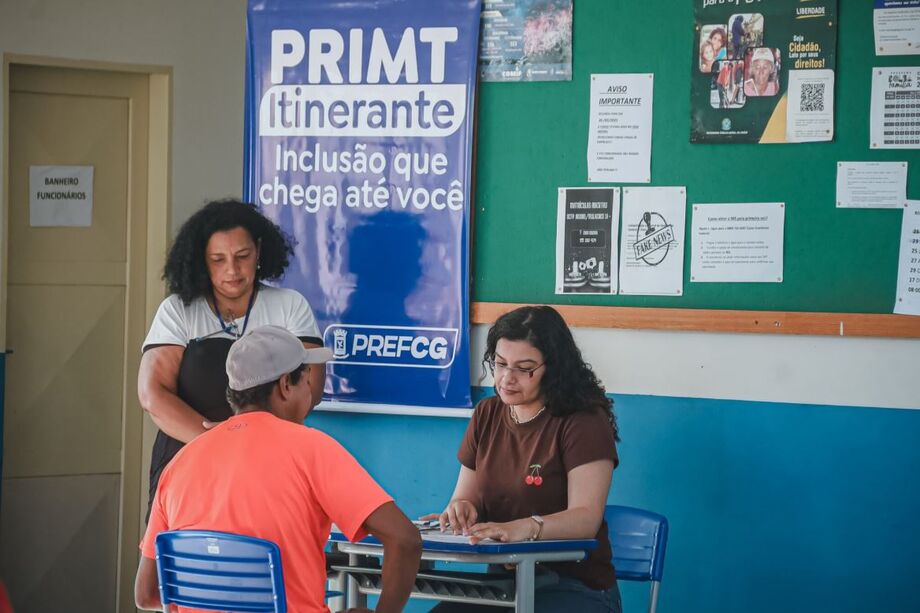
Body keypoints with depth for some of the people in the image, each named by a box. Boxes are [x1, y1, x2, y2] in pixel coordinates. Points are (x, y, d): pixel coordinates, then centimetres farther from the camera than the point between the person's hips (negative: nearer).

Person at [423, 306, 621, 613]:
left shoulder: (584, 422, -7)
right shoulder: (486, 415, 13)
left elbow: (586, 518, -18)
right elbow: (464, 495, 14)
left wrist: (526, 527, -38)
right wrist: (461, 508, -12)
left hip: (576, 587, -5)